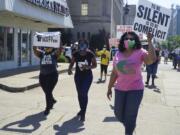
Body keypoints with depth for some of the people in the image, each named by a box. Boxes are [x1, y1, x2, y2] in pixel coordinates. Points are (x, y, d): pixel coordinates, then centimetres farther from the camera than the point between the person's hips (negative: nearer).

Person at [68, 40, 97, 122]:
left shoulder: (90, 54, -12)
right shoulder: (76, 54, -5)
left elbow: (95, 65, -4)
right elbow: (72, 63, 3)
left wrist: (88, 67, -23)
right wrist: (69, 69, -18)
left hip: (87, 76, -4)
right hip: (78, 76, 4)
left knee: (84, 93, -12)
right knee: (79, 94, 14)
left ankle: (83, 113, -5)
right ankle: (82, 110, 34)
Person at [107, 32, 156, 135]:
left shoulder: (140, 53, -8)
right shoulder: (118, 54, 3)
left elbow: (152, 59, -29)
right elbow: (114, 73, 9)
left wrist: (149, 42, -26)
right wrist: (109, 88, 11)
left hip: (135, 89, -4)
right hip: (120, 89, 4)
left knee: (130, 116, 4)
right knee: (118, 113, 14)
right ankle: (130, 126, 44)